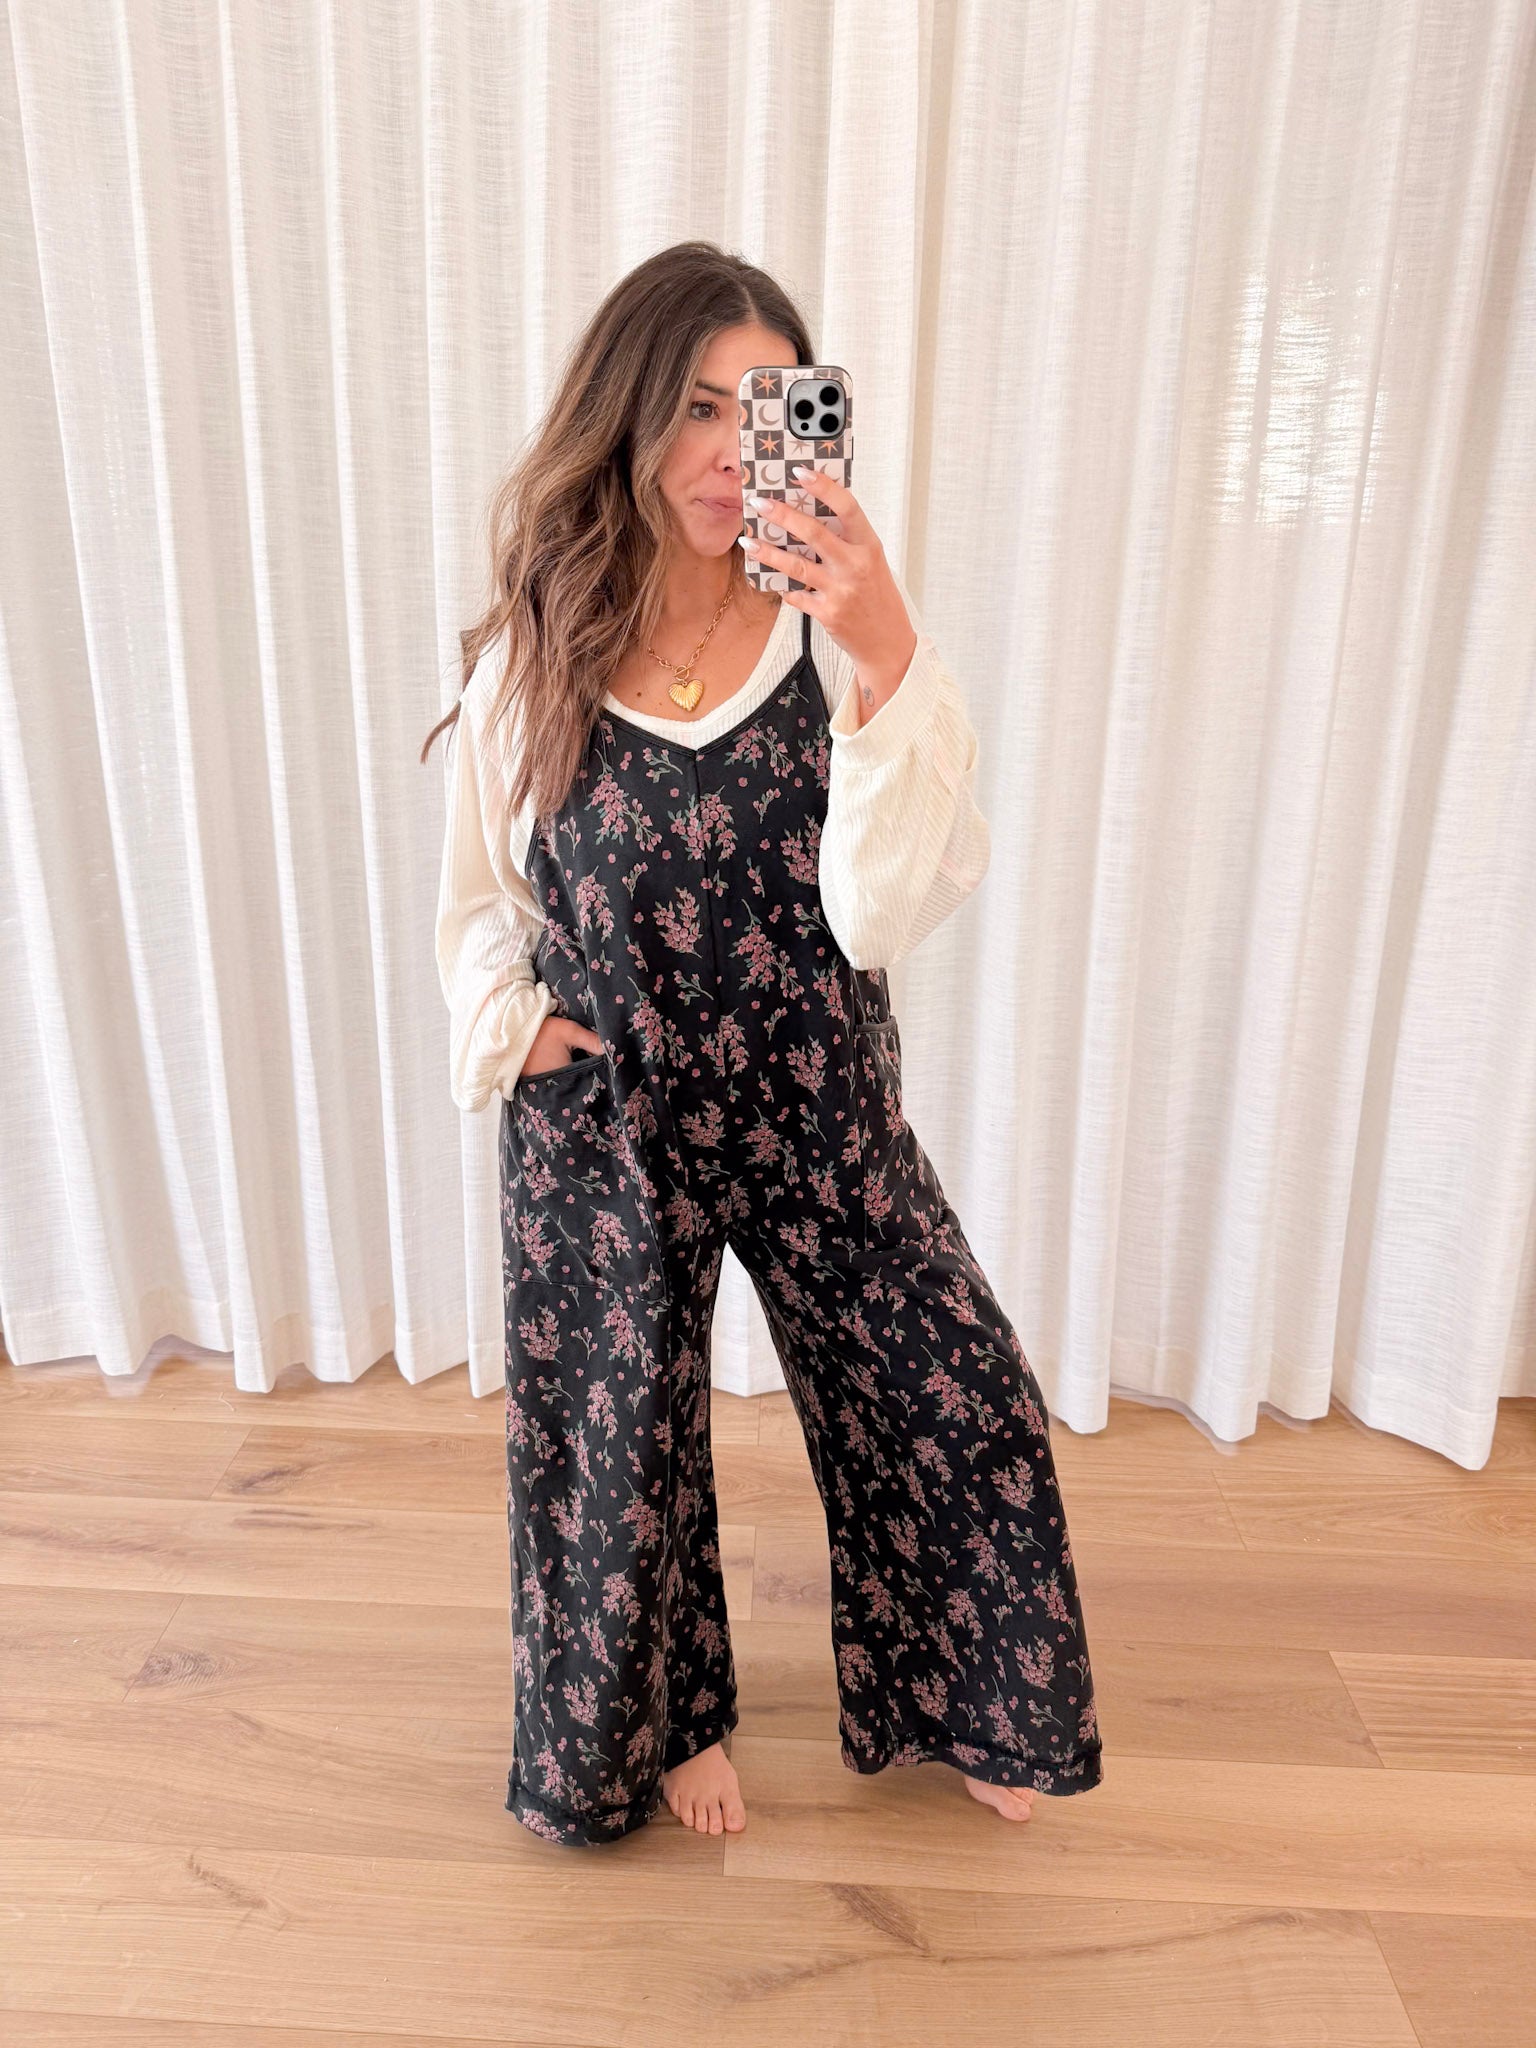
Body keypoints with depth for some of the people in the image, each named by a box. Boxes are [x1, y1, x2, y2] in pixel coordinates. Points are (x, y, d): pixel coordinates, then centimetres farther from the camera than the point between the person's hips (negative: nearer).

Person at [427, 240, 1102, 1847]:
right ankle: (663, 1718, 50)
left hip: (818, 1111, 0)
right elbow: (482, 898, 7)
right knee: (619, 1440, 17)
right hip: (602, 1126, 1)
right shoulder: (533, 657, -6)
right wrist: (522, 1025, -10)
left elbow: (893, 904, -23)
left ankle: (958, 1699, 45)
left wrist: (888, 656, -33)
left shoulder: (838, 633, -10)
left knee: (959, 1409, 11)